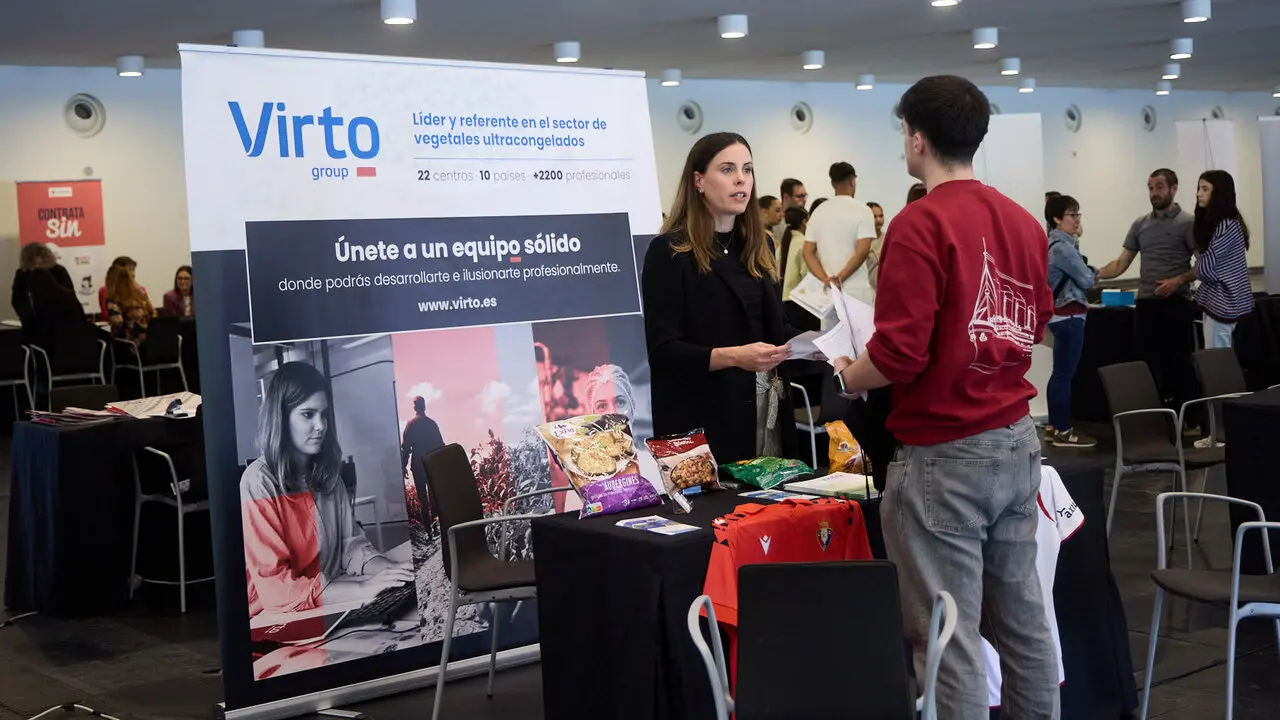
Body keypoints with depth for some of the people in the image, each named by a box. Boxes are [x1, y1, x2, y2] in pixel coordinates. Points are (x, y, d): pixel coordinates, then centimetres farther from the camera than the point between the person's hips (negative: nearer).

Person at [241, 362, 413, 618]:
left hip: (333, 603, 7)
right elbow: (275, 588, -18)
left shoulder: (327, 472, 9)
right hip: (279, 618, -7)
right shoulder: (259, 483, -13)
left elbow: (350, 544, 10)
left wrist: (389, 569, -10)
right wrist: (364, 588, -22)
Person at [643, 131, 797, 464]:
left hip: (766, 413, 6)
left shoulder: (758, 248, 14)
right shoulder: (669, 252, -8)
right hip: (702, 420, -6)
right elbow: (662, 351, -15)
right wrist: (733, 356, -28)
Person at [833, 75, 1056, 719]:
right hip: (1017, 442, 8)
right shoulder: (1024, 222, 7)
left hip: (945, 454, -7)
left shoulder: (921, 224, -14)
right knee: (1023, 614, 16)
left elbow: (899, 354, -19)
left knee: (948, 636, 0)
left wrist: (844, 377, -1)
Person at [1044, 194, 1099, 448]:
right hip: (1069, 316, -10)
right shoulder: (1063, 247, -17)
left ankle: (1054, 427, 18)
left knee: (1060, 372, 13)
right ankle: (1063, 431, -3)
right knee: (1065, 373, -6)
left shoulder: (1055, 243, 14)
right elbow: (1086, 279, -13)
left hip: (1060, 313, 10)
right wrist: (1094, 273, 9)